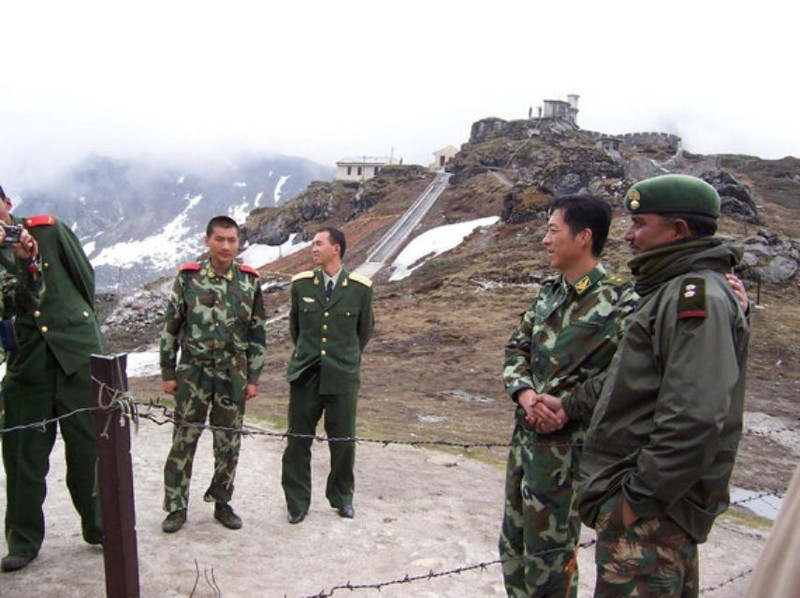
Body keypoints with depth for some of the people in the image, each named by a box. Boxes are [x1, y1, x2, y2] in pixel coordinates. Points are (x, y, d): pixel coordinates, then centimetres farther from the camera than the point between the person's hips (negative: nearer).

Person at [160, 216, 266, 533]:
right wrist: (168, 373, 0)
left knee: (229, 442, 9)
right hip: (193, 373, -1)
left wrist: (253, 377, 1)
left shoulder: (250, 281, 0)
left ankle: (222, 503, 26)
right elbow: (170, 327, 1)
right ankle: (176, 507, 19)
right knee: (184, 440, 4)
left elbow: (258, 332, 4)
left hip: (233, 375, 1)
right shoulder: (188, 277, -3)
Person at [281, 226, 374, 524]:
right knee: (298, 440, 6)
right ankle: (297, 502, 22)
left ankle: (342, 497, 30)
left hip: (342, 376, -1)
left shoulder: (360, 288, -4)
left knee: (343, 441, 8)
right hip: (305, 374, 2)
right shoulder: (301, 284, 1)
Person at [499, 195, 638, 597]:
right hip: (524, 434, 7)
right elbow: (516, 348, 7)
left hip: (565, 445, -7)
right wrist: (525, 393, -7)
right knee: (514, 544, 20)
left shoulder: (620, 302, -17)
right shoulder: (549, 293, 6)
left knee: (549, 554, 7)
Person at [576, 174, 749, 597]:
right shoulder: (672, 290, 14)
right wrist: (573, 401, 16)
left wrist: (639, 497, -22)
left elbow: (695, 420, -28)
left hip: (649, 509, -10)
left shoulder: (698, 296, -20)